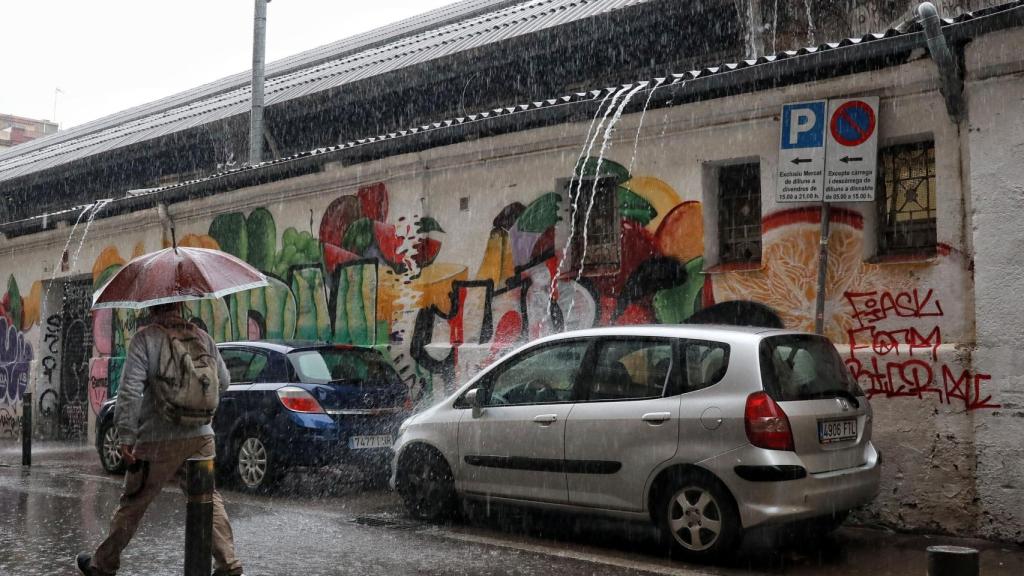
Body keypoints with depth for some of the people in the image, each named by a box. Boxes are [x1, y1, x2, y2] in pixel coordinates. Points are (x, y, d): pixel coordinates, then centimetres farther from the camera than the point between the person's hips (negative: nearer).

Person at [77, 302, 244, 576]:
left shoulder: (145, 338, -6)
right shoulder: (202, 337, 6)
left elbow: (130, 389, -15)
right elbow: (223, 382, 14)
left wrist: (126, 436, -13)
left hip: (158, 440, -3)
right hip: (200, 436, 3)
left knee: (132, 503, 10)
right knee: (209, 500, 9)